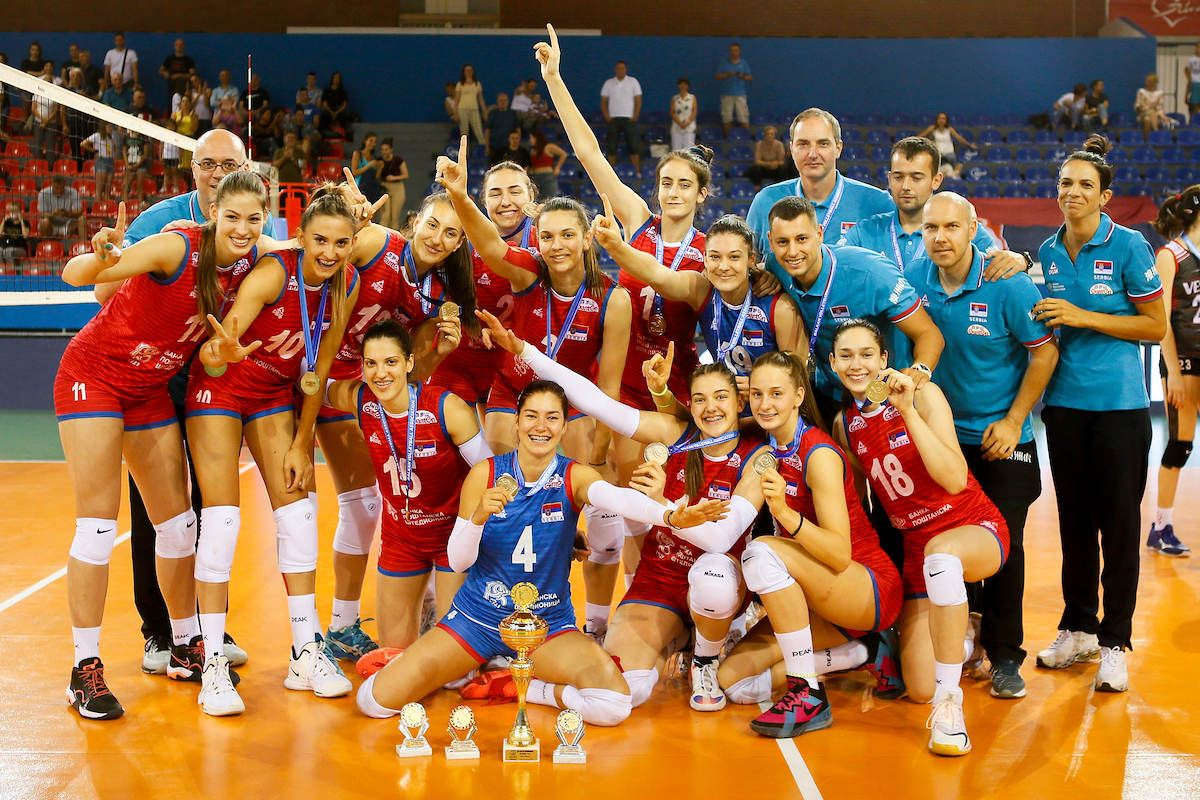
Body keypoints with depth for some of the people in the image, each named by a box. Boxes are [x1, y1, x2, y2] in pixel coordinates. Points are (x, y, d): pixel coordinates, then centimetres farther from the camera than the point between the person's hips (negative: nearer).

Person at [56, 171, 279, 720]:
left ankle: (185, 648, 24)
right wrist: (99, 259, -51)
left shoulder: (253, 259, -8)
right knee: (98, 523, -10)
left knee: (176, 522, 8)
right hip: (93, 376, -6)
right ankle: (85, 667, -3)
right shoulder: (179, 247, -25)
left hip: (150, 388, 6)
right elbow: (74, 275, -30)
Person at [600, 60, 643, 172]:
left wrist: (635, 116, -8)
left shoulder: (633, 81, 5)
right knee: (611, 147, -1)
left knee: (633, 146, -5)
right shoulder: (608, 83, 10)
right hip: (613, 119, 2)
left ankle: (638, 172, -1)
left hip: (629, 119, -1)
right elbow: (603, 101, 10)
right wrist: (606, 116, -3)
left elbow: (638, 100, 2)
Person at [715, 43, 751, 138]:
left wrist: (743, 76, -11)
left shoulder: (744, 64, 12)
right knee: (727, 118, -1)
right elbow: (718, 76, 5)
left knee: (744, 118, -8)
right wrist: (727, 75, -12)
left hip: (740, 94, 0)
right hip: (727, 94, 0)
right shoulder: (723, 63, 10)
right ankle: (727, 137, 8)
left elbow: (750, 78, 10)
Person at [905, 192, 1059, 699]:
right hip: (939, 435, 3)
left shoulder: (1008, 286, -16)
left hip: (1001, 437, -3)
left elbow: (1045, 352, -9)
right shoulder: (914, 279, -6)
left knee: (1002, 545, -4)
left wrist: (1012, 423, -10)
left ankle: (1004, 657, 8)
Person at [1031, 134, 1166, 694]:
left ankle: (1114, 643, 8)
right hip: (1064, 403, 5)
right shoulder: (1048, 252, 7)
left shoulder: (1128, 247, -7)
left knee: (1118, 523, 0)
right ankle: (1077, 630, 24)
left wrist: (1083, 317, -14)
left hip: (1119, 406, -5)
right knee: (1074, 520, 12)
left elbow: (1156, 326, -8)